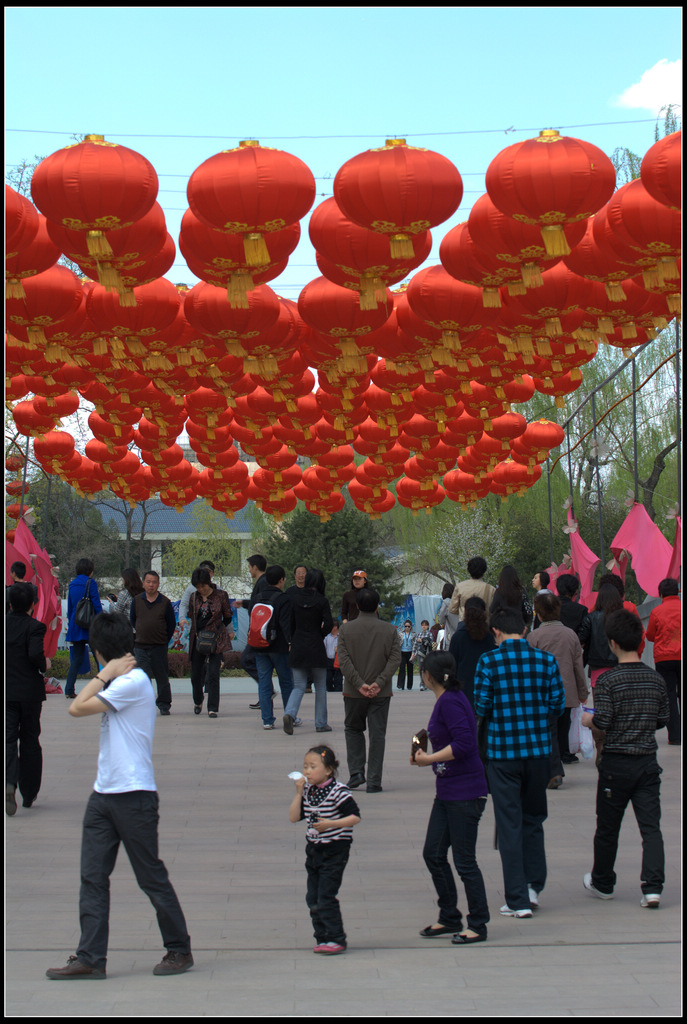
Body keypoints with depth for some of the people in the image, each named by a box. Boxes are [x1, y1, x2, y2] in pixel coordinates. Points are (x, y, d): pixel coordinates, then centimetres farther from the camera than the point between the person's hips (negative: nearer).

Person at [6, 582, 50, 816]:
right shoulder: (34, 626, -10)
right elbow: (35, 654, -23)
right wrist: (44, 666, -4)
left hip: (5, 691, 2)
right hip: (30, 690, -2)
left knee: (8, 738, 0)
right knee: (30, 741, 12)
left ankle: (9, 783, -26)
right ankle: (29, 794, 18)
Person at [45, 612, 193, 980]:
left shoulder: (133, 681, -14)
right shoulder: (119, 682, 16)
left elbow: (78, 708, -14)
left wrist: (105, 674, -7)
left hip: (134, 795, -9)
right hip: (103, 794, 9)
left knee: (152, 878, 1)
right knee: (92, 877, 2)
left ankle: (179, 949, 14)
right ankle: (90, 959, 3)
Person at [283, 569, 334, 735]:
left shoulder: (294, 598, 1)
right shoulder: (322, 601, -8)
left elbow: (290, 623, 4)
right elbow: (329, 625, -13)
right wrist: (320, 635, 6)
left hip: (297, 647, 3)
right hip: (316, 649, -3)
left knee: (299, 686, 7)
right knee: (320, 687, 11)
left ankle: (290, 713, -18)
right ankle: (321, 723, 15)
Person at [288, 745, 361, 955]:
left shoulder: (338, 791, -15)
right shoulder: (308, 791, 5)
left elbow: (355, 817, -16)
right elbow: (294, 817, 3)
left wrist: (331, 824, -26)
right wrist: (299, 793, -7)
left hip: (334, 851, -7)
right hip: (314, 849, 7)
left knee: (326, 897, -9)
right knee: (313, 898, 9)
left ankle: (336, 939, 0)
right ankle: (322, 937, 19)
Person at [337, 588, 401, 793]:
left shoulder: (346, 629, 1)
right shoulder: (389, 630, 1)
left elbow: (343, 659, -8)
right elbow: (395, 658, -8)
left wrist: (359, 684, -12)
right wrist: (379, 683, -13)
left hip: (353, 692, 0)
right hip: (381, 693, 0)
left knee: (353, 729, 19)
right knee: (377, 734, 4)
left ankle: (356, 772, 7)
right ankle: (374, 781, 0)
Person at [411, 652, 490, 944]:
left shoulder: (450, 701, -17)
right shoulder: (445, 700, 12)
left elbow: (464, 743, -25)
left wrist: (429, 759, -16)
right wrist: (425, 756, 8)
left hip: (466, 792, -10)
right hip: (447, 792, 10)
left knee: (464, 860, -1)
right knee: (433, 854, 13)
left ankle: (478, 925, 10)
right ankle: (449, 917, 24)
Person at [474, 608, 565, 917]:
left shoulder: (488, 661, -8)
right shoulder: (546, 659, -1)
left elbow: (481, 707, -8)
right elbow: (557, 705, 1)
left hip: (502, 751, -2)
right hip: (538, 750, 3)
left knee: (509, 824, 4)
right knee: (534, 819, 20)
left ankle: (518, 900, 4)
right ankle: (533, 886, 21)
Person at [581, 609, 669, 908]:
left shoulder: (608, 680, -12)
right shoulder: (656, 679, 2)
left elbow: (603, 721, -16)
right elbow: (663, 720, 7)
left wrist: (588, 719, 4)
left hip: (616, 763, -3)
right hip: (648, 762, 3)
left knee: (607, 828, 12)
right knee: (651, 826, 1)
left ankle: (602, 883, 27)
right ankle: (653, 886, -11)